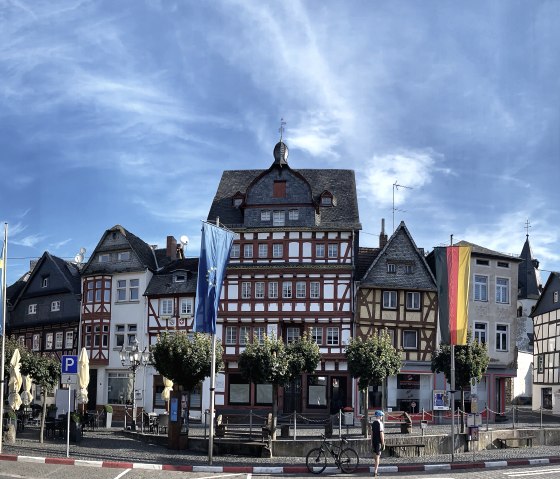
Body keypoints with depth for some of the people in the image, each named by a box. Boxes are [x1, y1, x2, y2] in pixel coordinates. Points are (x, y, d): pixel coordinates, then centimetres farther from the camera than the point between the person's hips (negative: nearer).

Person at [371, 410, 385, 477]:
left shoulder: (373, 423, 8)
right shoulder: (380, 423, -14)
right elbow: (381, 434, -15)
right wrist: (383, 443, -11)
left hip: (374, 441, 7)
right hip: (379, 442, -7)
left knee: (375, 455, 15)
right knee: (377, 456, -4)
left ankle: (376, 471, 22)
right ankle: (375, 472, -5)